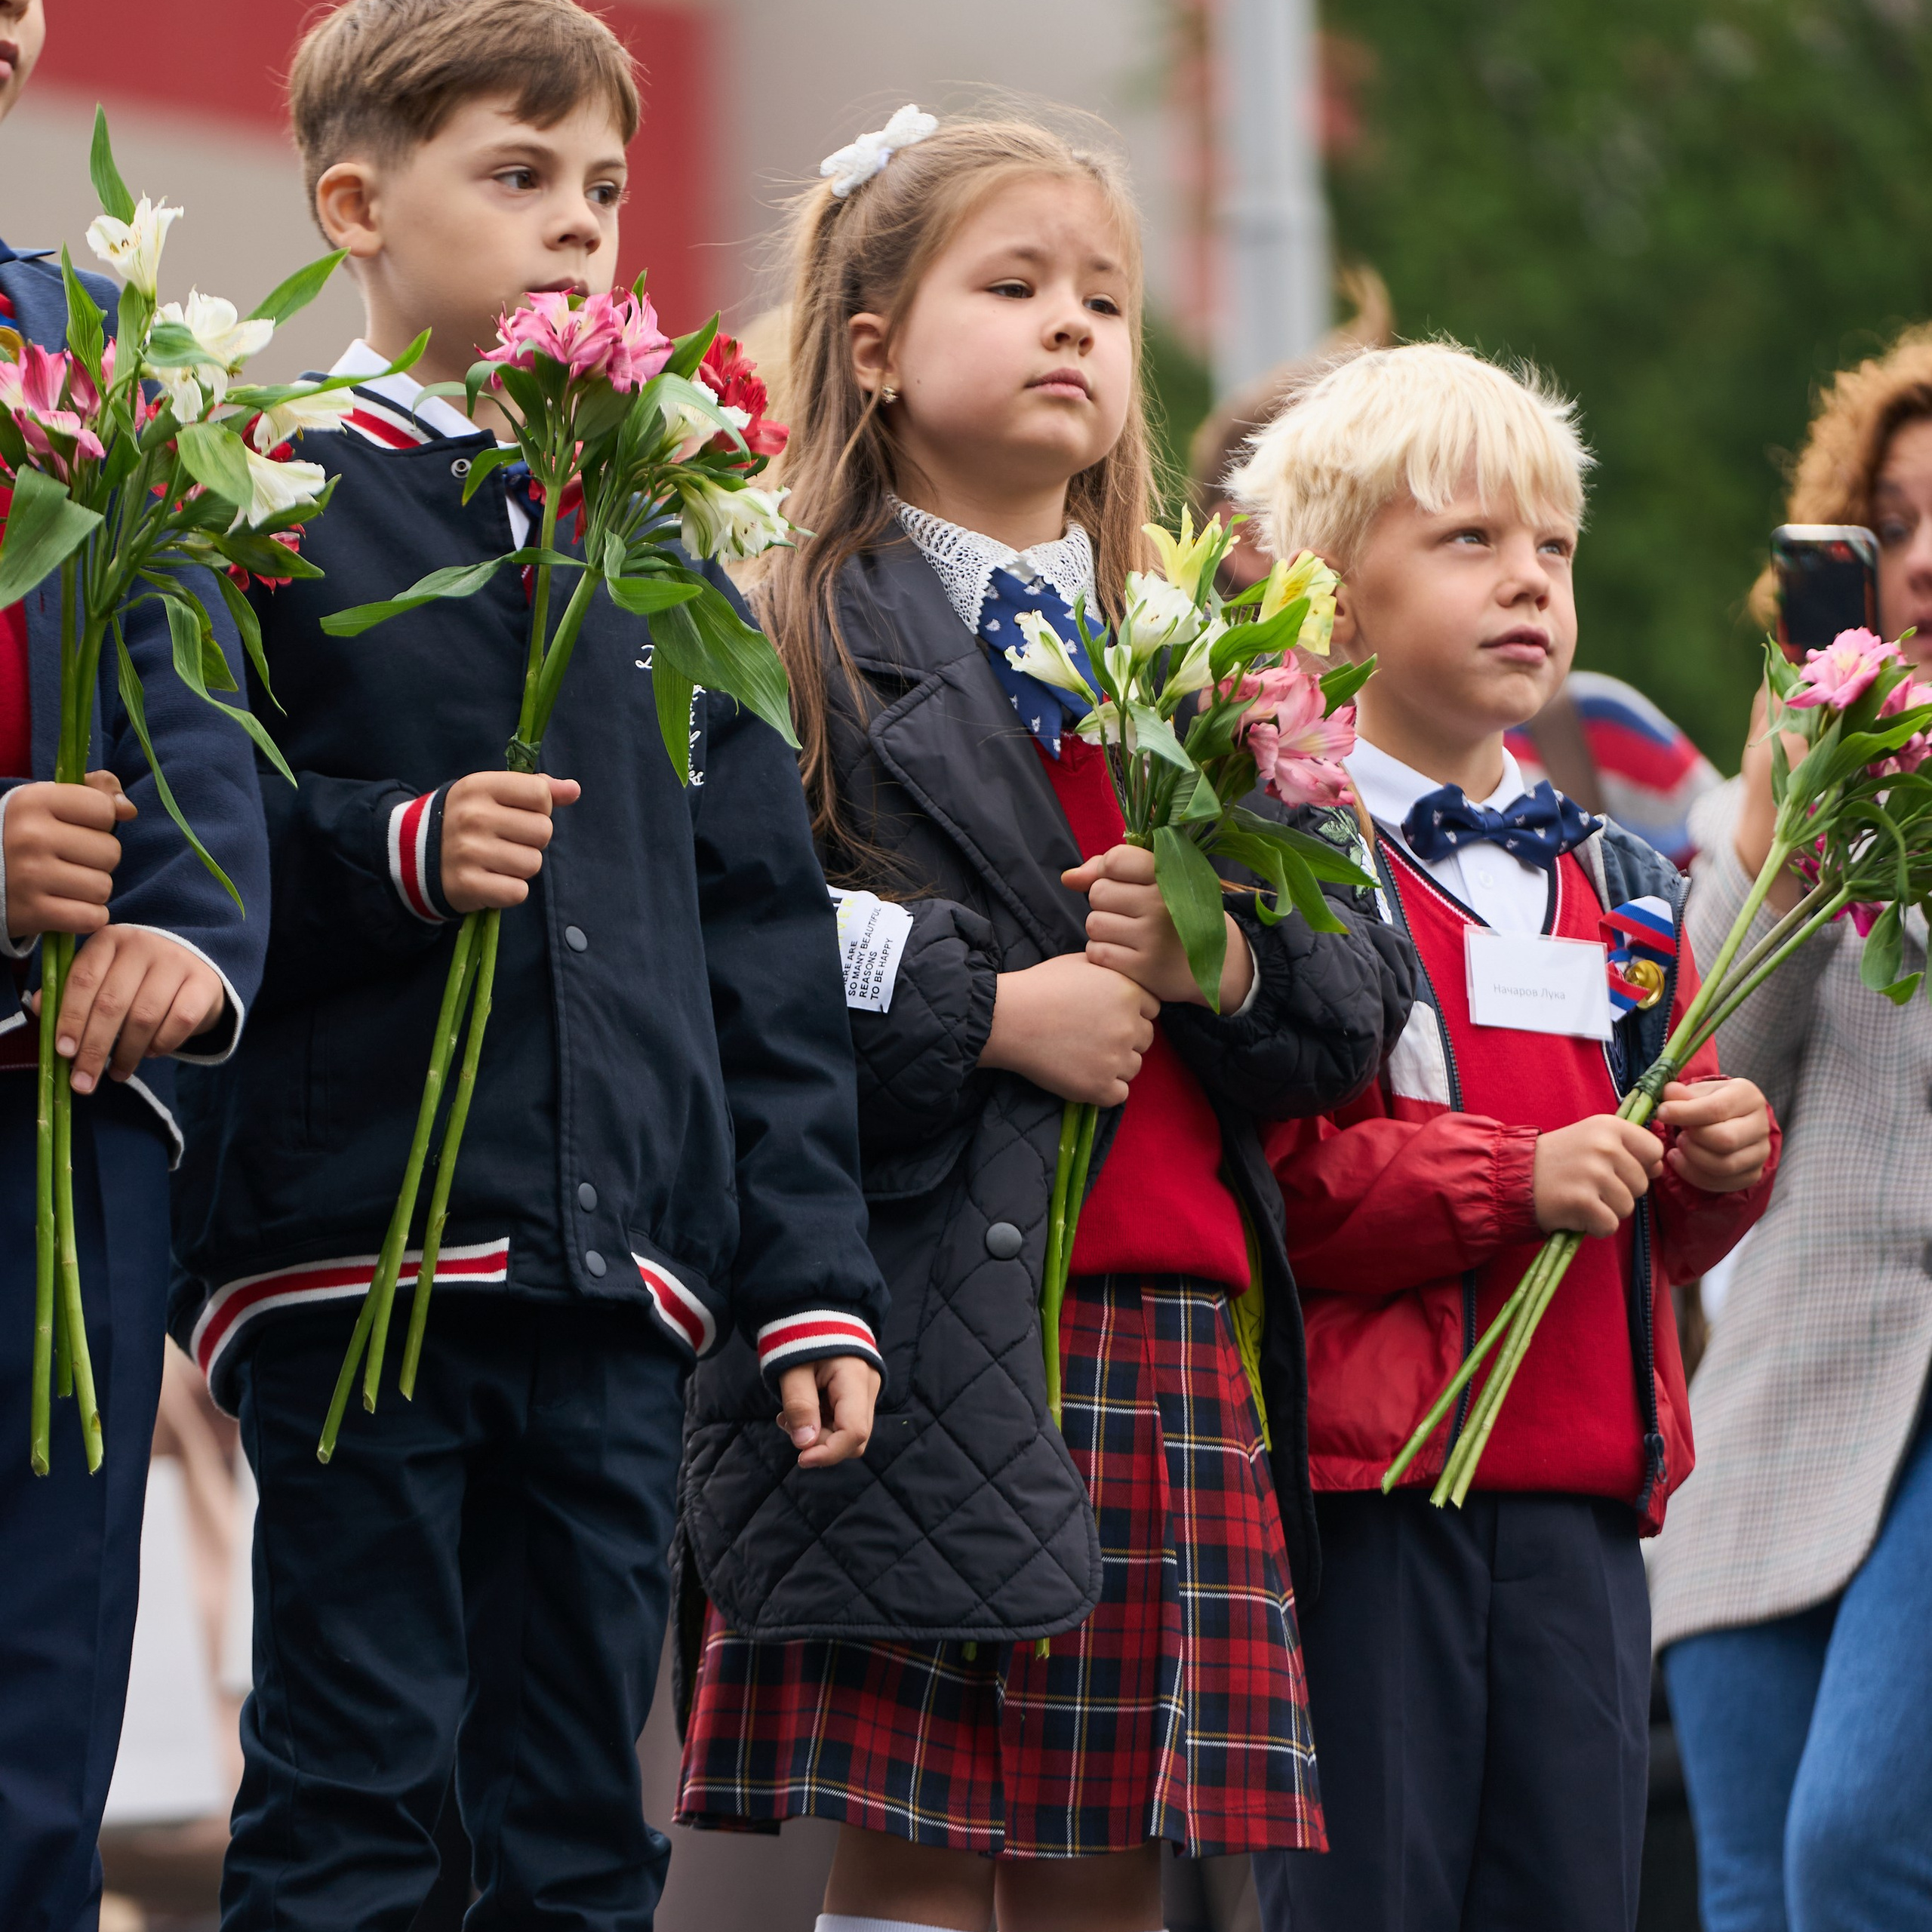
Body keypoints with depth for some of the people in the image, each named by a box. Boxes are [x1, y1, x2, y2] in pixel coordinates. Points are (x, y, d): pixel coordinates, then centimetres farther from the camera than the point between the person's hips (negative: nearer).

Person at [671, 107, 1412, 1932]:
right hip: (924, 1351, -5)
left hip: (1175, 1342, 5)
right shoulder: (792, 645, 0)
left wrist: (1230, 962, -6)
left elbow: (1360, 1005, 15)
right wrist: (987, 1010, -15)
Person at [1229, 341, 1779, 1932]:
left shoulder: (1614, 883, 19)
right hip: (1365, 1472, -6)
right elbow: (1253, 1177, -15)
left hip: (1582, 1488, 6)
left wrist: (1722, 1165, 4)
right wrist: (1514, 1179, -19)